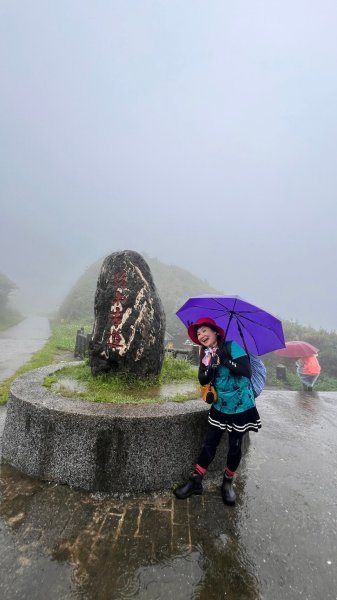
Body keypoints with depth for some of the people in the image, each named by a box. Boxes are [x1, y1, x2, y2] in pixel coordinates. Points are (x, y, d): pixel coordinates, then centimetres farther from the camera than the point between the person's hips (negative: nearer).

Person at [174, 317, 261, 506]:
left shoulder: (232, 346, -15)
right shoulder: (206, 355, 2)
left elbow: (247, 371, -24)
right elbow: (203, 380, -6)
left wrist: (223, 359, -25)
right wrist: (210, 366, -24)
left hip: (241, 407, -4)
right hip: (220, 407, 4)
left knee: (235, 448, 11)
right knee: (209, 445, 10)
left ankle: (228, 483, 33)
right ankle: (196, 482, 25)